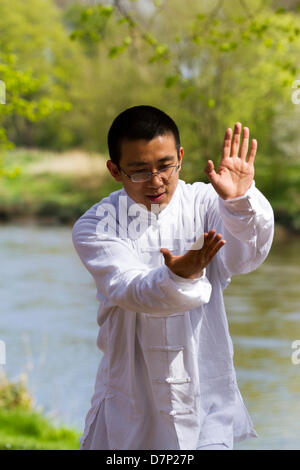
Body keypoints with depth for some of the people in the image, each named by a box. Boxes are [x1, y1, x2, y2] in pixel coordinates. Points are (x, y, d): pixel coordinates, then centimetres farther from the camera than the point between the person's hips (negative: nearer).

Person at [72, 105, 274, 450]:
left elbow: (246, 256, -21)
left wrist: (240, 200, -41)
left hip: (205, 393, 0)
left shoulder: (204, 204, -3)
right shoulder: (95, 226, -7)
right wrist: (177, 277, -45)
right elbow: (130, 289, -23)